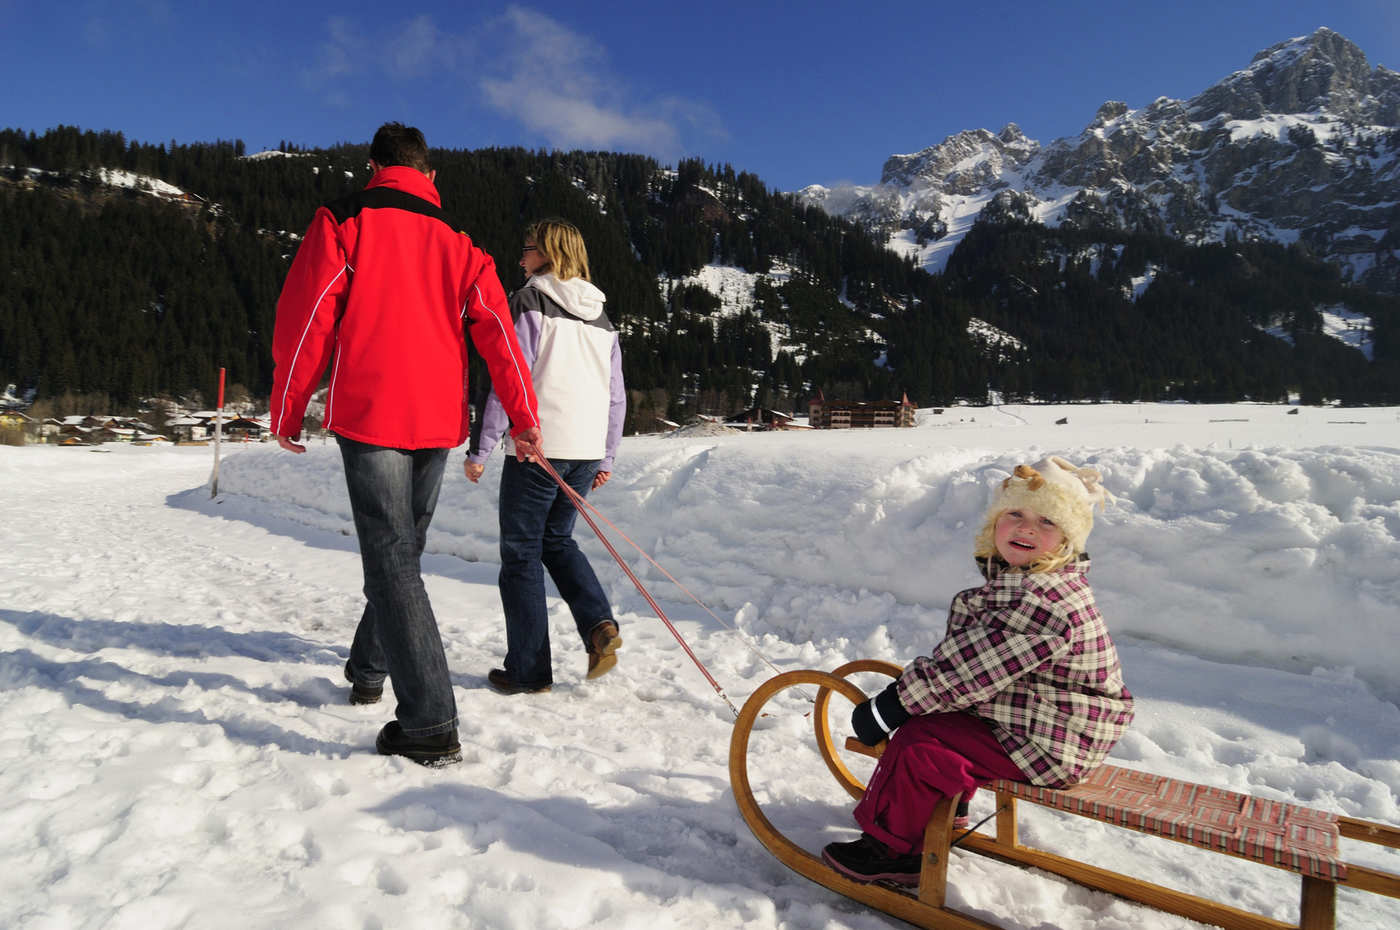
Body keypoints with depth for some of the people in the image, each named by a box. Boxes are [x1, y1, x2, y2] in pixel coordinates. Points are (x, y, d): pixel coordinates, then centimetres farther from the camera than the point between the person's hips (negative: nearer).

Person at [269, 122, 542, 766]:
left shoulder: (342, 222, 4)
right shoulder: (456, 242, 14)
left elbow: (306, 317, -2)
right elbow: (495, 327, 6)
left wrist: (288, 409, 5)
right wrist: (523, 415, 5)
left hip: (368, 416, -4)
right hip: (437, 422, 5)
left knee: (392, 562, -7)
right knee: (402, 550, 19)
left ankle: (430, 725, -12)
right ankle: (368, 670, 38)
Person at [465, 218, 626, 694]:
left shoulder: (529, 302, -4)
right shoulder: (601, 315, 15)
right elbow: (616, 395, 15)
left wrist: (480, 449, -8)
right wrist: (606, 458, 21)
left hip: (538, 446, -6)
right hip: (587, 451, 6)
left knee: (522, 552, 6)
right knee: (557, 539, 23)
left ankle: (529, 670, 12)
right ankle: (599, 623, 4)